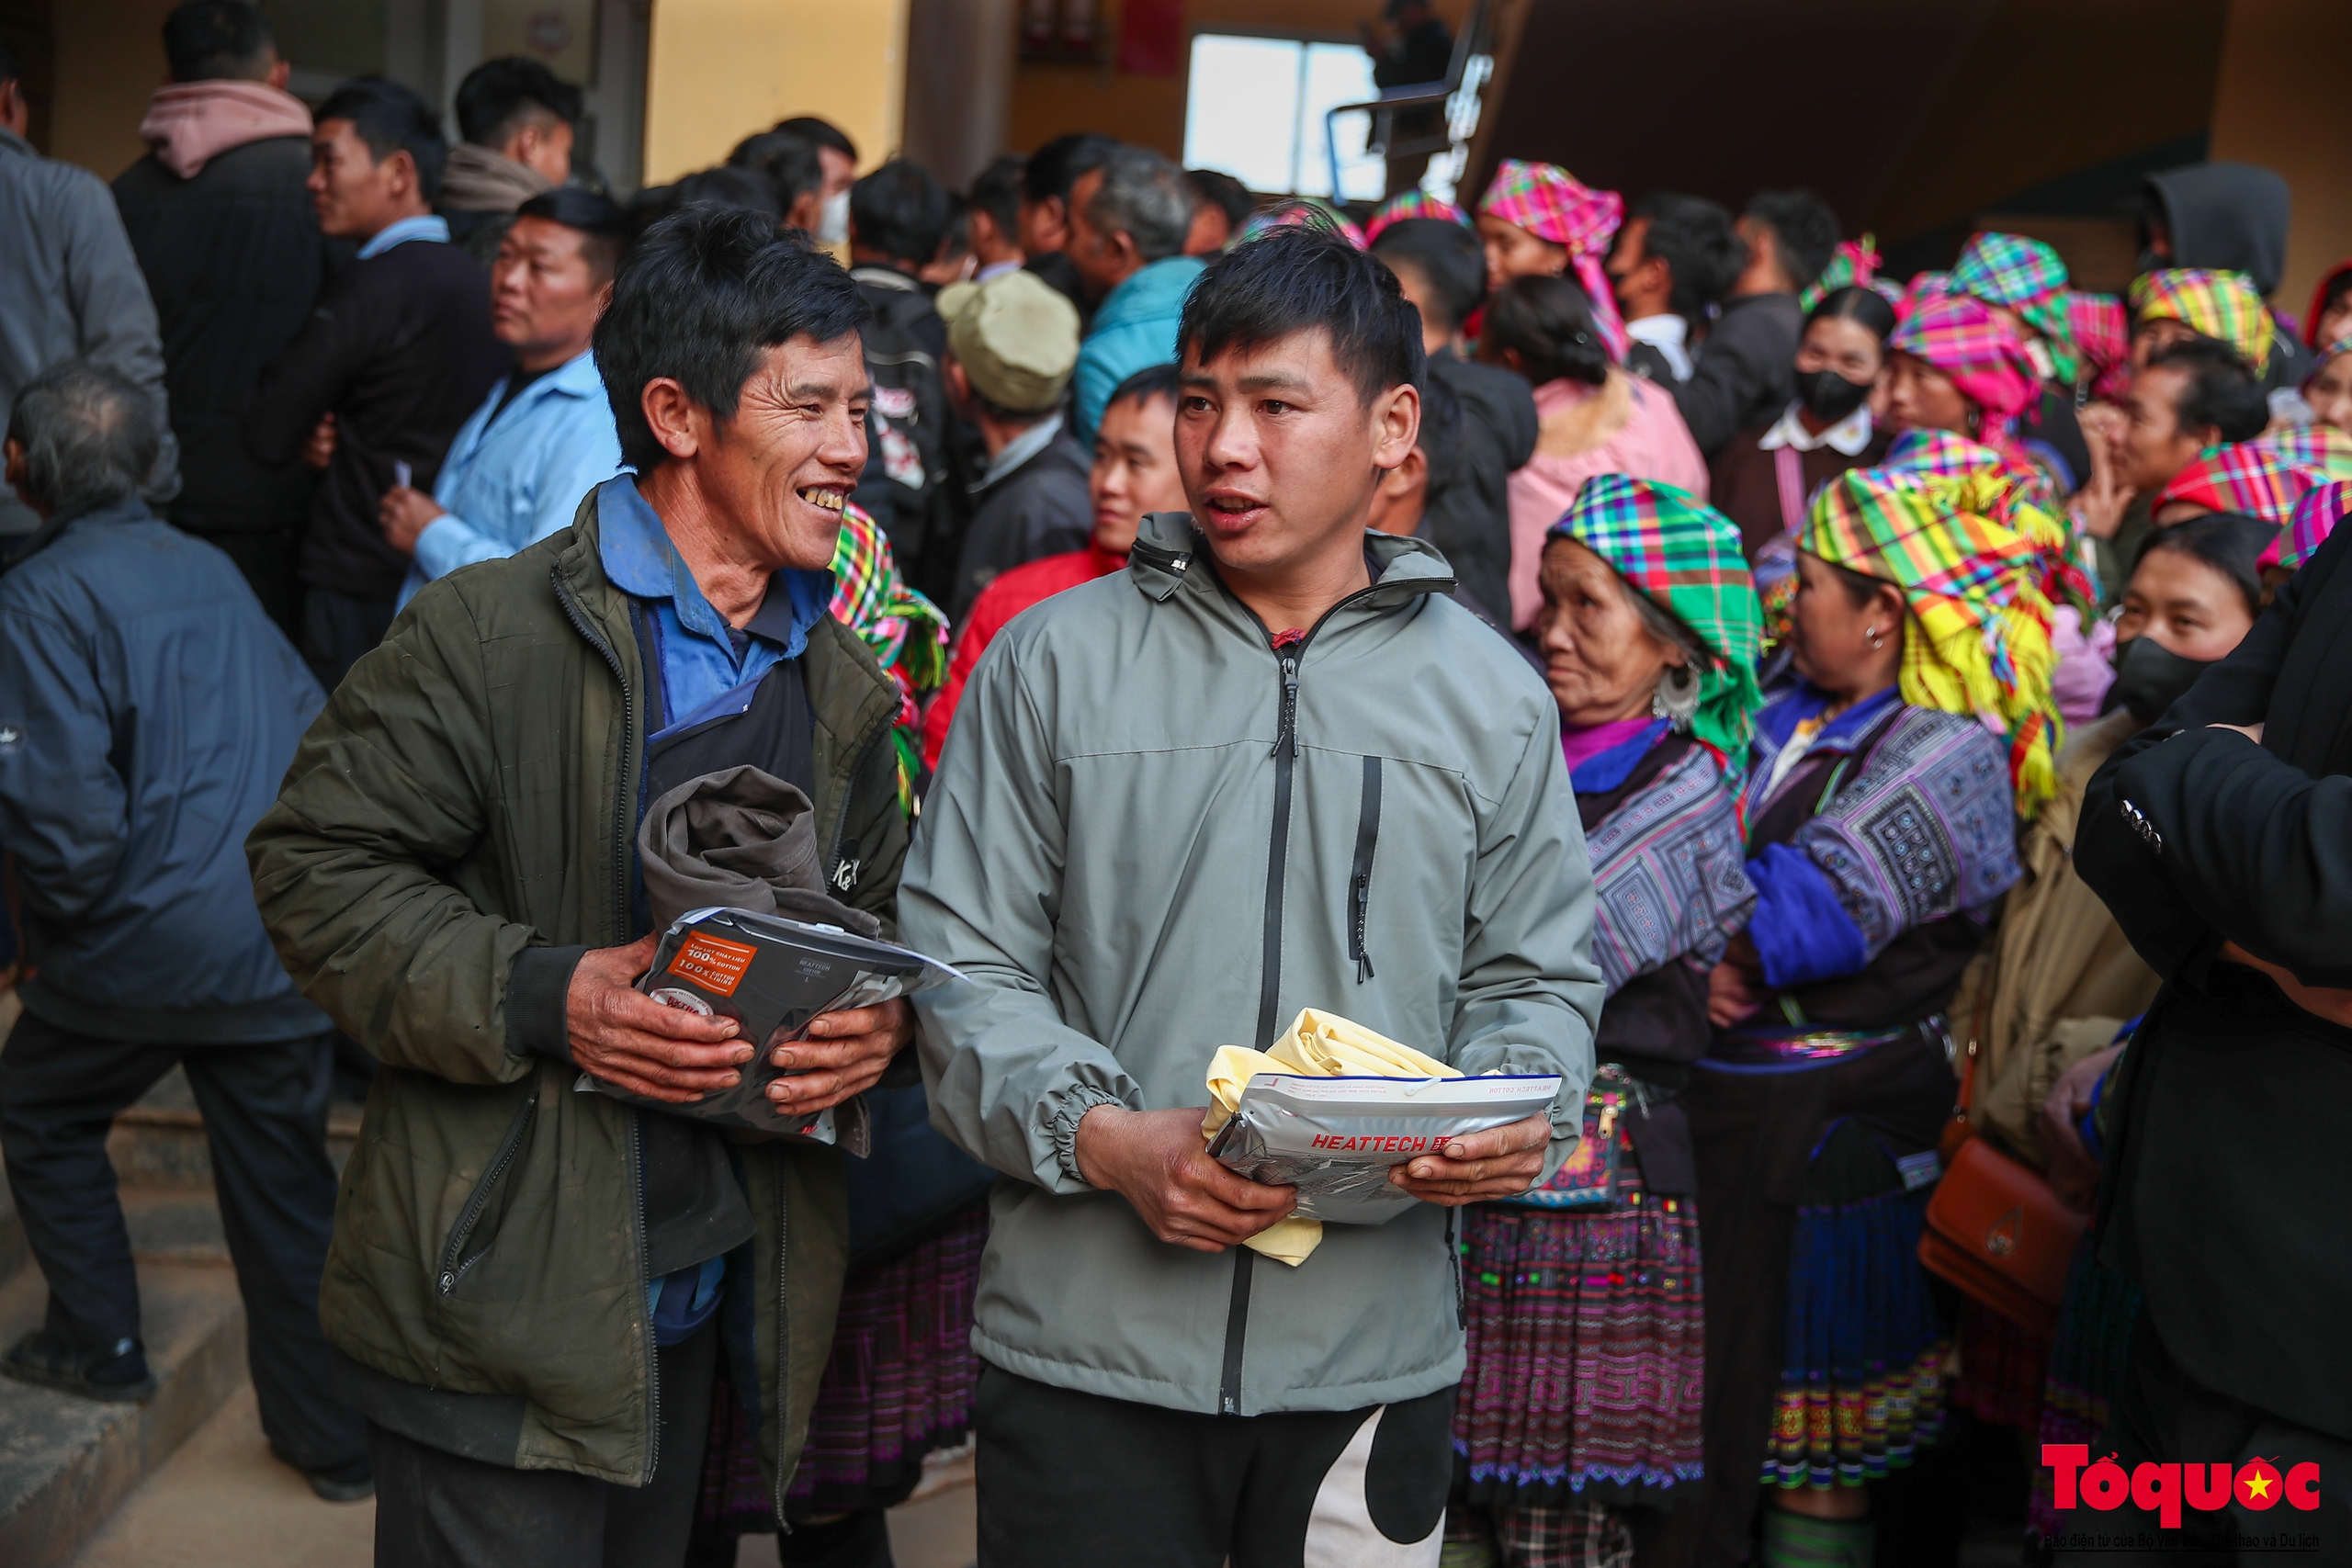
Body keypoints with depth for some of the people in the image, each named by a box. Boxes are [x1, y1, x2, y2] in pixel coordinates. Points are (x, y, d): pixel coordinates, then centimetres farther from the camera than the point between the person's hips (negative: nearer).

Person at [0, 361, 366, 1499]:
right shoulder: (211, 570, 10)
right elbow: (315, 728, 14)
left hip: (147, 947, -5)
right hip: (287, 945, 5)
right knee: (287, 1188, 13)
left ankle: (100, 1347, 32)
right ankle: (331, 1438, 20)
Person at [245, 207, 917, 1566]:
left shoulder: (845, 688, 12)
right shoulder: (493, 629, -10)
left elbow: (882, 912, 20)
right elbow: (320, 866, -11)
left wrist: (887, 1017, -3)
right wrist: (537, 998, -22)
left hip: (707, 1294, 6)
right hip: (504, 1293, -6)